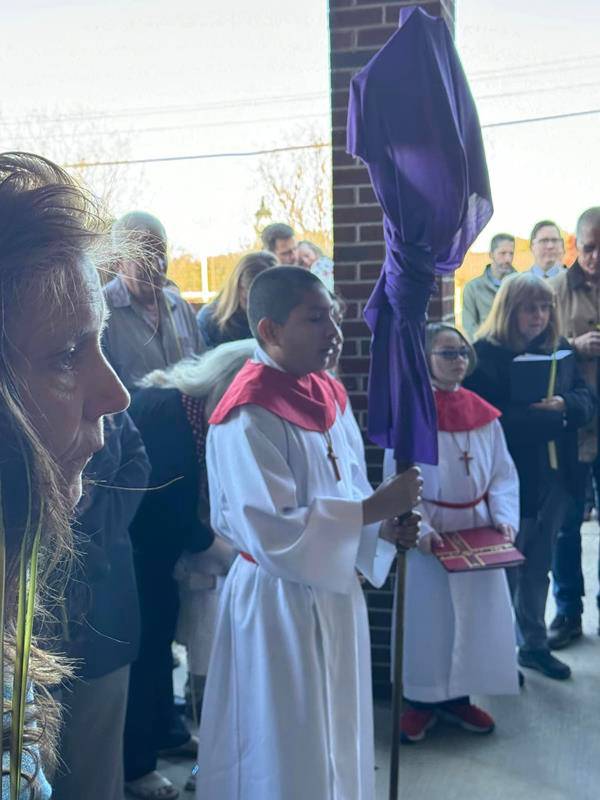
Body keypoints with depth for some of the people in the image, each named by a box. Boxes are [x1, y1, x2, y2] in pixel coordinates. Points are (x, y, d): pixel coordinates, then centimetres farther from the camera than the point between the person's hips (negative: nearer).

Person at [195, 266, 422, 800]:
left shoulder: (327, 394, 3)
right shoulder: (249, 417, -23)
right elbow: (272, 534, -28)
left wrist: (385, 527, -5)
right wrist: (375, 508, -26)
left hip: (334, 591, 8)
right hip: (279, 601, -8)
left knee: (337, 736, 23)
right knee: (286, 754, 10)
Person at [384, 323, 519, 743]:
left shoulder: (483, 413, 2)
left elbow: (503, 474, 5)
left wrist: (504, 517, -10)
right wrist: (419, 529, -22)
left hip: (477, 531, 4)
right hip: (430, 532, -4)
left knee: (475, 614, 10)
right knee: (427, 617, 5)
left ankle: (458, 697, 27)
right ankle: (422, 700, 21)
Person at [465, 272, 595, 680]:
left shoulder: (560, 349, 8)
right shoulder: (485, 354, -12)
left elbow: (587, 399, 6)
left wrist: (562, 404, -16)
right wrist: (552, 418, -20)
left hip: (554, 477, 6)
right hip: (509, 477, -6)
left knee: (539, 566, 18)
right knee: (506, 567, 7)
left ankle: (534, 644, 33)